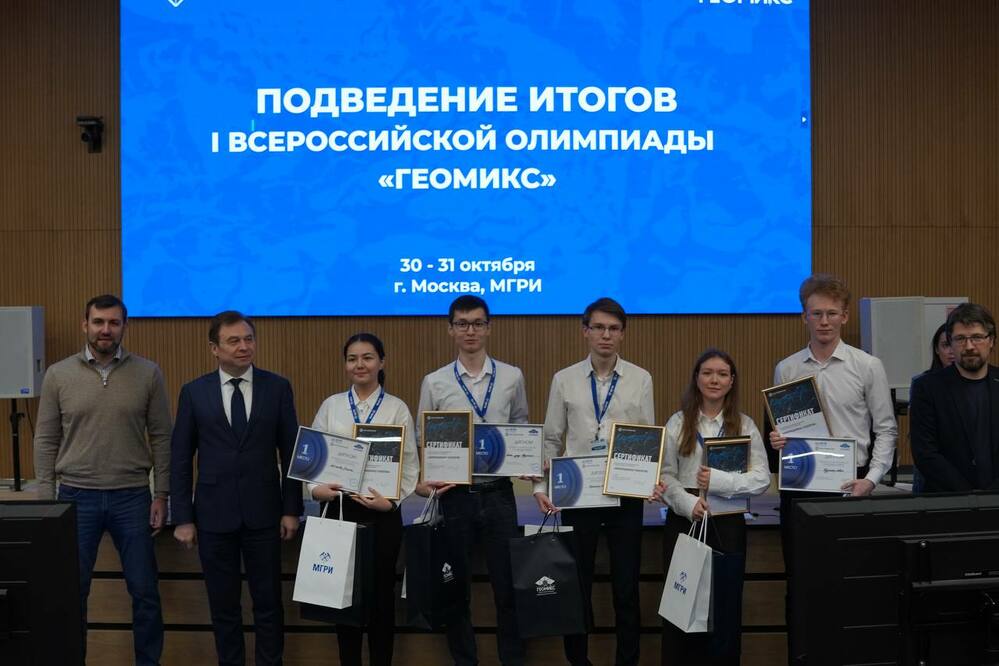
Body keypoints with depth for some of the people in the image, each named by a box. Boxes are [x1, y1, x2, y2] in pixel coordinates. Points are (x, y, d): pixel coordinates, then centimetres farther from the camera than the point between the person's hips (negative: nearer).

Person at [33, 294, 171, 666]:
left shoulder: (148, 374, 0)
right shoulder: (58, 375, 1)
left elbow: (161, 438, 2)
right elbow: (46, 441, 4)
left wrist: (161, 495, -2)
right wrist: (46, 499, 0)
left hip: (132, 497, 0)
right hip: (76, 497, 0)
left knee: (144, 591, 7)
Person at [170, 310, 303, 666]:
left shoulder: (278, 387, 0)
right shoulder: (194, 392, 0)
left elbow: (291, 452, 2)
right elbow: (180, 459, 2)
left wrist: (292, 509, -2)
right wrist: (183, 517, -2)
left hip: (263, 513, 0)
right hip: (214, 514, 0)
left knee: (268, 602, 7)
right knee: (223, 605, 11)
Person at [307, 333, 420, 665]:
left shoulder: (397, 408, -1)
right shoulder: (331, 405, 5)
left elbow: (410, 465, -2)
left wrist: (391, 501, -15)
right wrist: (315, 488, -11)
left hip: (381, 513, -2)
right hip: (337, 509, 2)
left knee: (381, 593, 8)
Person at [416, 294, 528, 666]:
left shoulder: (512, 378, 3)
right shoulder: (434, 382, 1)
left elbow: (522, 430, 11)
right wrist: (422, 481, -11)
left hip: (499, 493, 0)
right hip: (454, 494, 0)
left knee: (508, 586, 6)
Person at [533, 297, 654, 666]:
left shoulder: (640, 379, 0)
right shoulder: (564, 379, 1)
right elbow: (550, 440, 5)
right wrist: (541, 486, -4)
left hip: (626, 494, 0)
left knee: (626, 586, 8)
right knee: (576, 584, 10)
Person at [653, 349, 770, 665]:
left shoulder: (745, 425, 5)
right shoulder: (677, 423, 4)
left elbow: (762, 478, -3)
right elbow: (665, 475, -1)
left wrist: (719, 480, -15)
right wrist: (688, 503, -17)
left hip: (728, 523, 1)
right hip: (684, 521, 0)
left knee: (725, 603, 6)